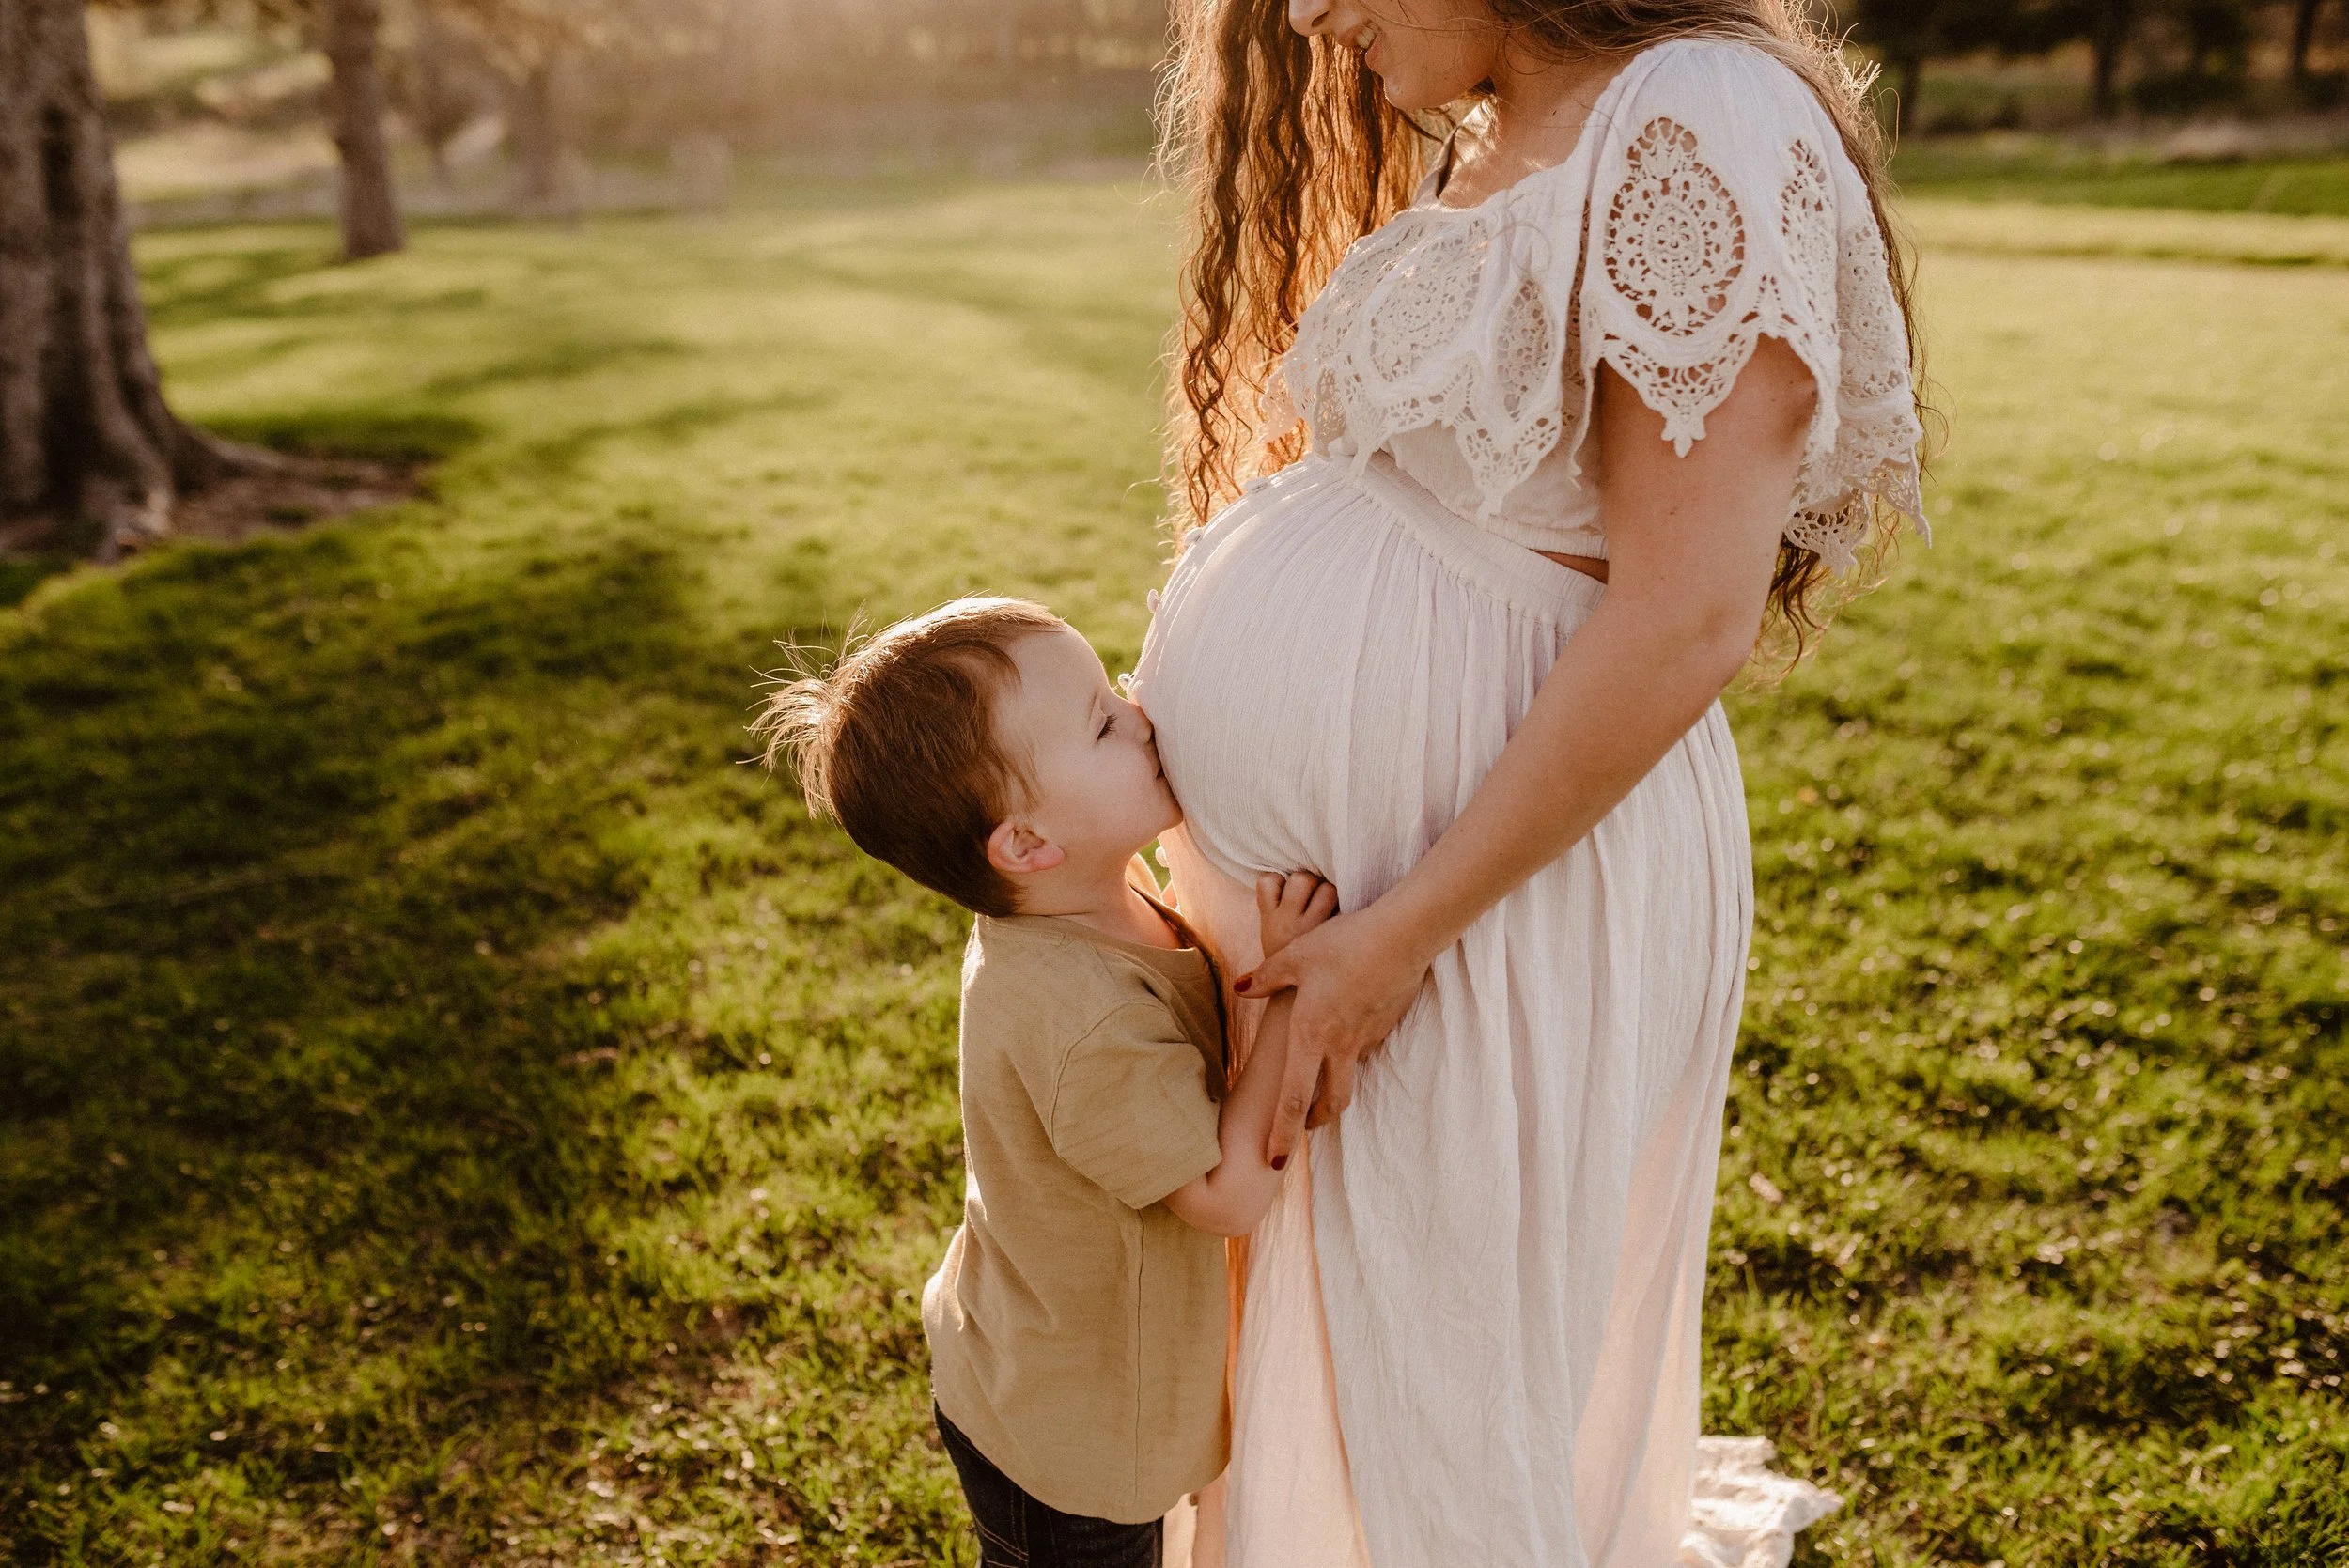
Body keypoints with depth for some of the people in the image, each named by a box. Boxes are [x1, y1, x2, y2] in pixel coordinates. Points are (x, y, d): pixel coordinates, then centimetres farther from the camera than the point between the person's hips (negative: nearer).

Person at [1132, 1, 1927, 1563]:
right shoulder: (1485, 148, 11)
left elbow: (1685, 623, -23)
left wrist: (1398, 935, -19)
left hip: (1514, 887, -8)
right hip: (1371, 857, 8)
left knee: (1449, 1396, 12)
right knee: (1343, 1348, 25)